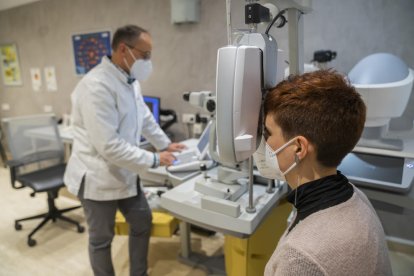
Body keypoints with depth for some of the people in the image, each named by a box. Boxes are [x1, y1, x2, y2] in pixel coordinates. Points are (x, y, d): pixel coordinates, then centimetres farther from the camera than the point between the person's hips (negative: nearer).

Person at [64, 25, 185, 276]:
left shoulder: (130, 80, 1)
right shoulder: (97, 86, -27)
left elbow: (145, 117, 16)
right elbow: (109, 147, -30)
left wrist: (166, 144, 16)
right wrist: (154, 160, -22)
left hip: (125, 173, 9)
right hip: (99, 177, -8)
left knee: (143, 223, 19)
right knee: (102, 239, 11)